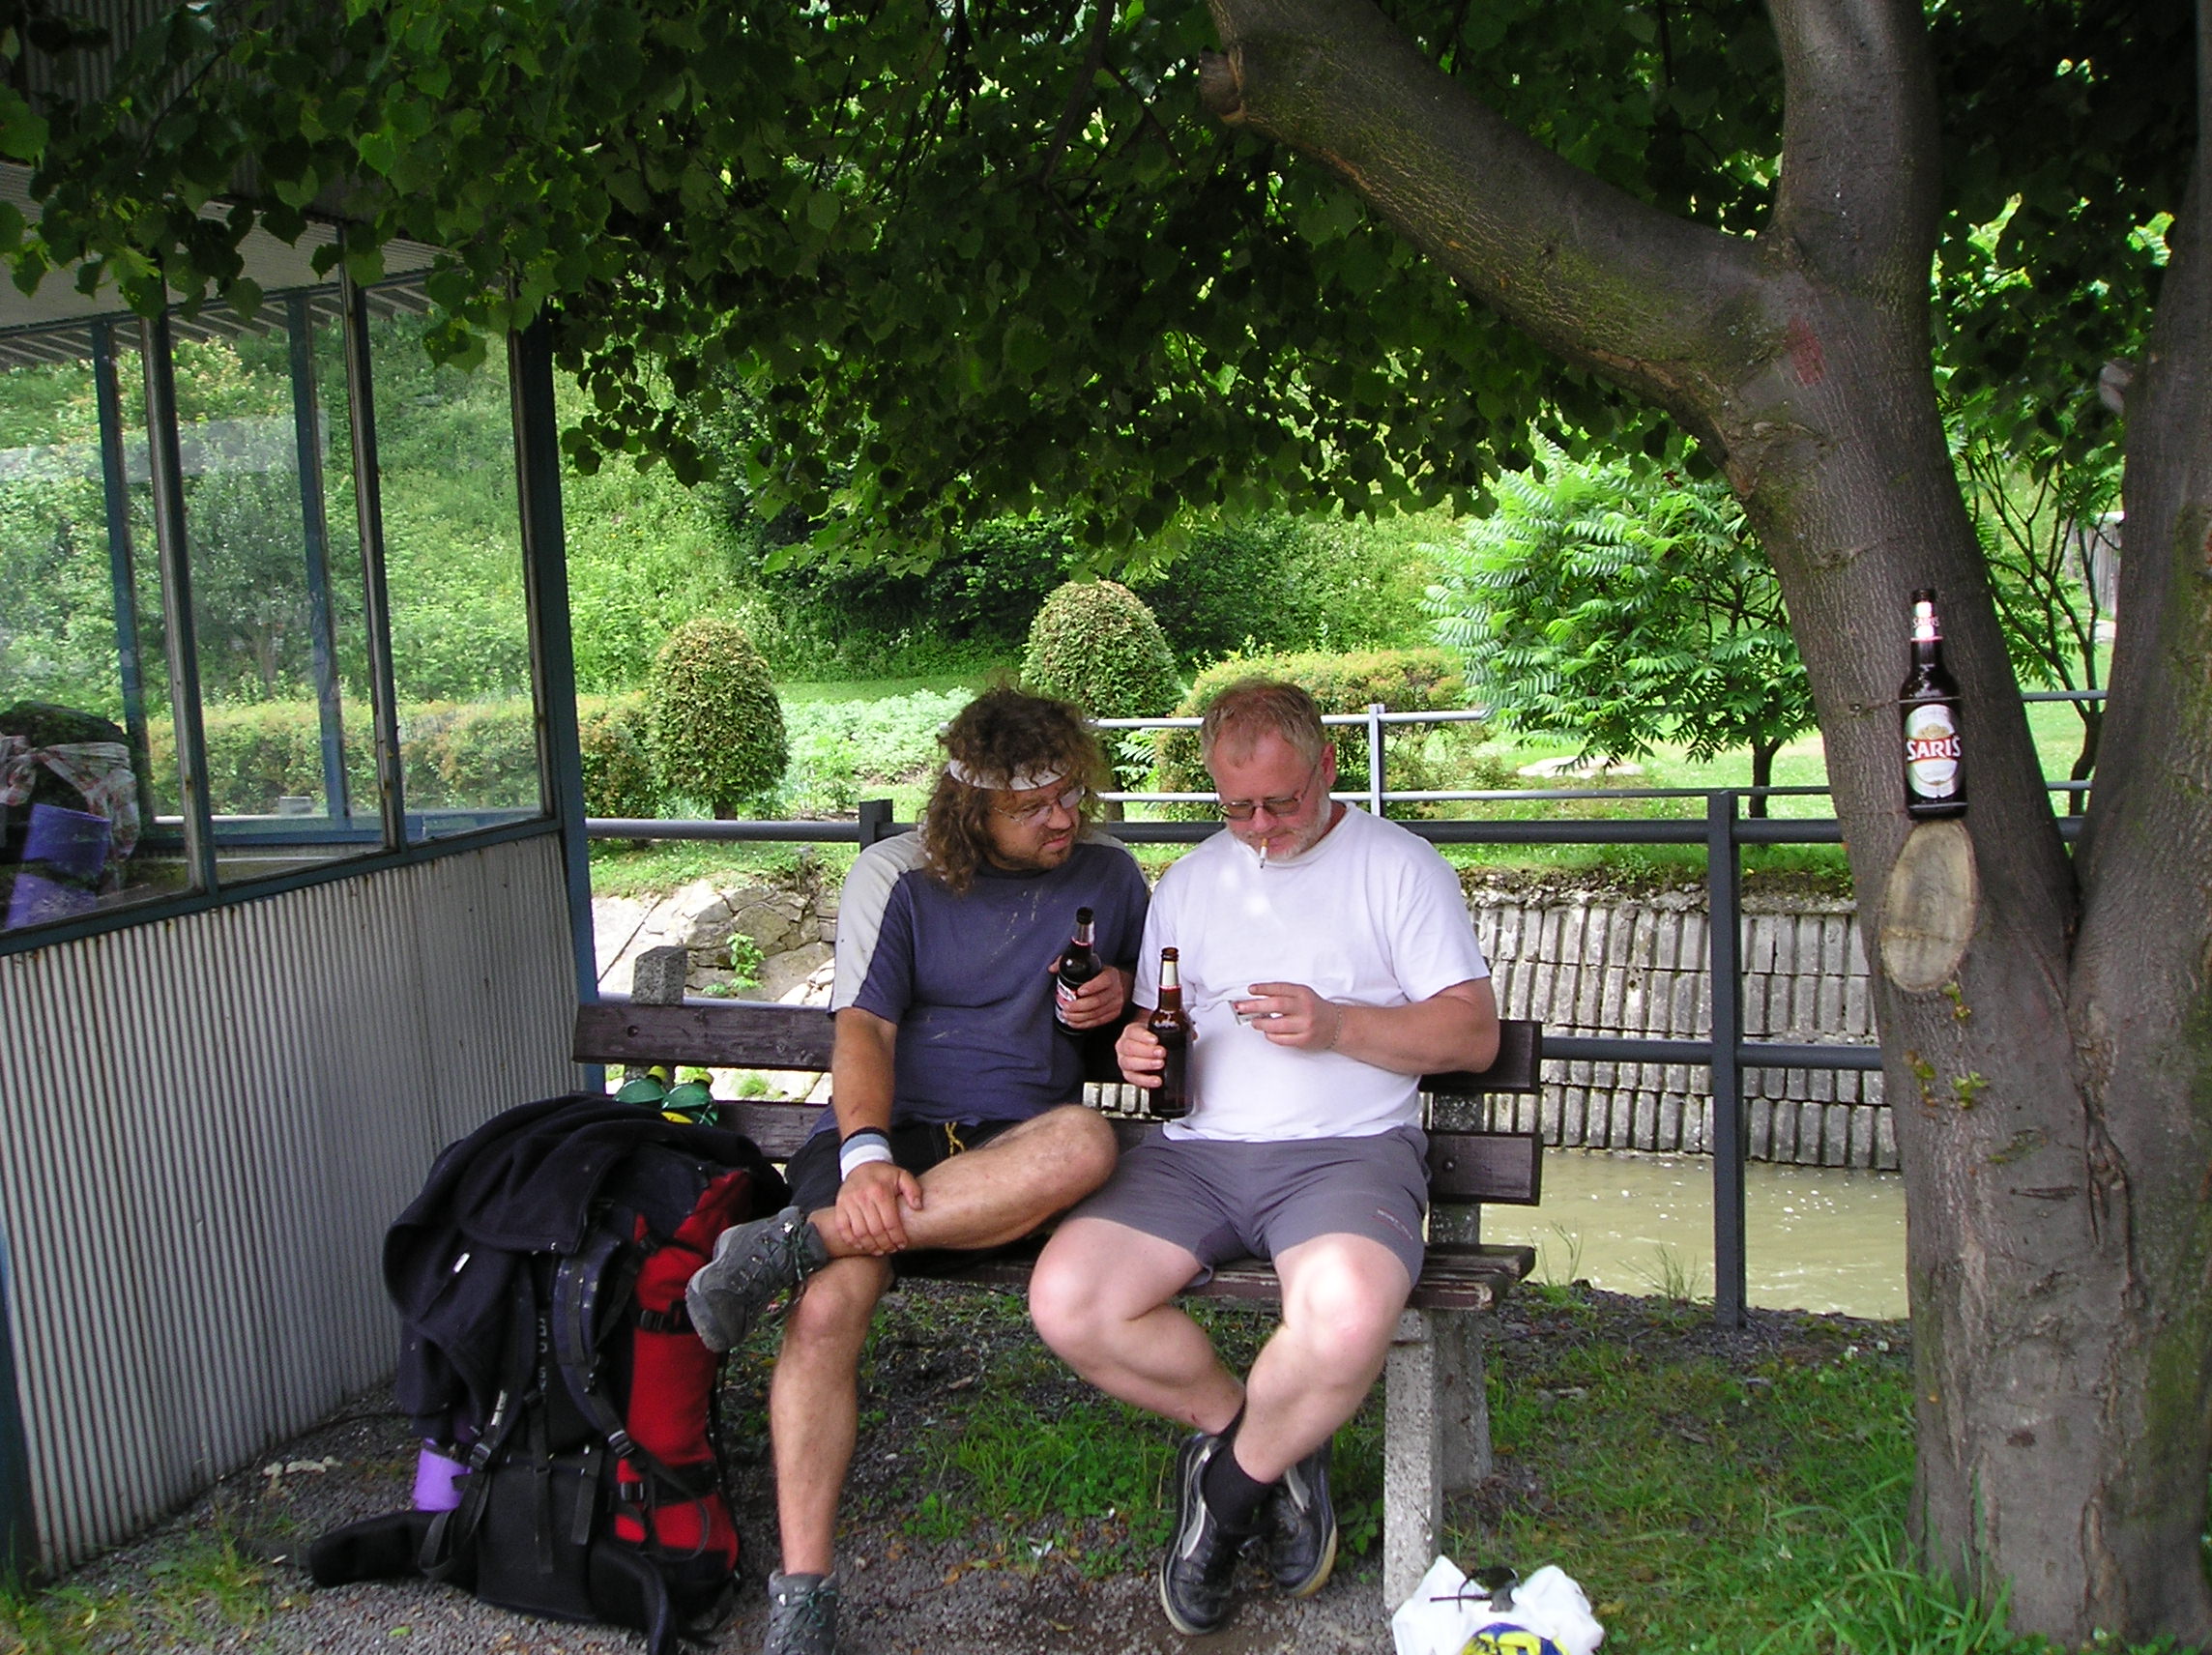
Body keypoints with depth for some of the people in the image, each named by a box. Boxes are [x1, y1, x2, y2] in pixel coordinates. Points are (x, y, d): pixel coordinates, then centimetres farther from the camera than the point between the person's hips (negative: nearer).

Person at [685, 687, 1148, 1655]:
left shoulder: (1107, 874, 14)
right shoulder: (895, 876, 6)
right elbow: (863, 1030, -3)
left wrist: (1119, 991, 2)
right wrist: (867, 1156, -21)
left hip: (1012, 1142, 2)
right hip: (893, 1130, -1)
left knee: (1086, 1143, -37)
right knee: (828, 1308, -31)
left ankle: (796, 1241, -31)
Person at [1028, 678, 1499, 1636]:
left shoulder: (1398, 866, 7)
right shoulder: (1188, 882, 21)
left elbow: (1473, 1034, 2)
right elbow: (1151, 1026, 26)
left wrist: (1338, 1025, -13)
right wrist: (1136, 1051, 1)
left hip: (1347, 1150, -4)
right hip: (1196, 1151, 4)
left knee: (1346, 1318, -36)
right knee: (1066, 1303, -23)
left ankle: (1227, 1484, -3)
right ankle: (1264, 1441, 3)